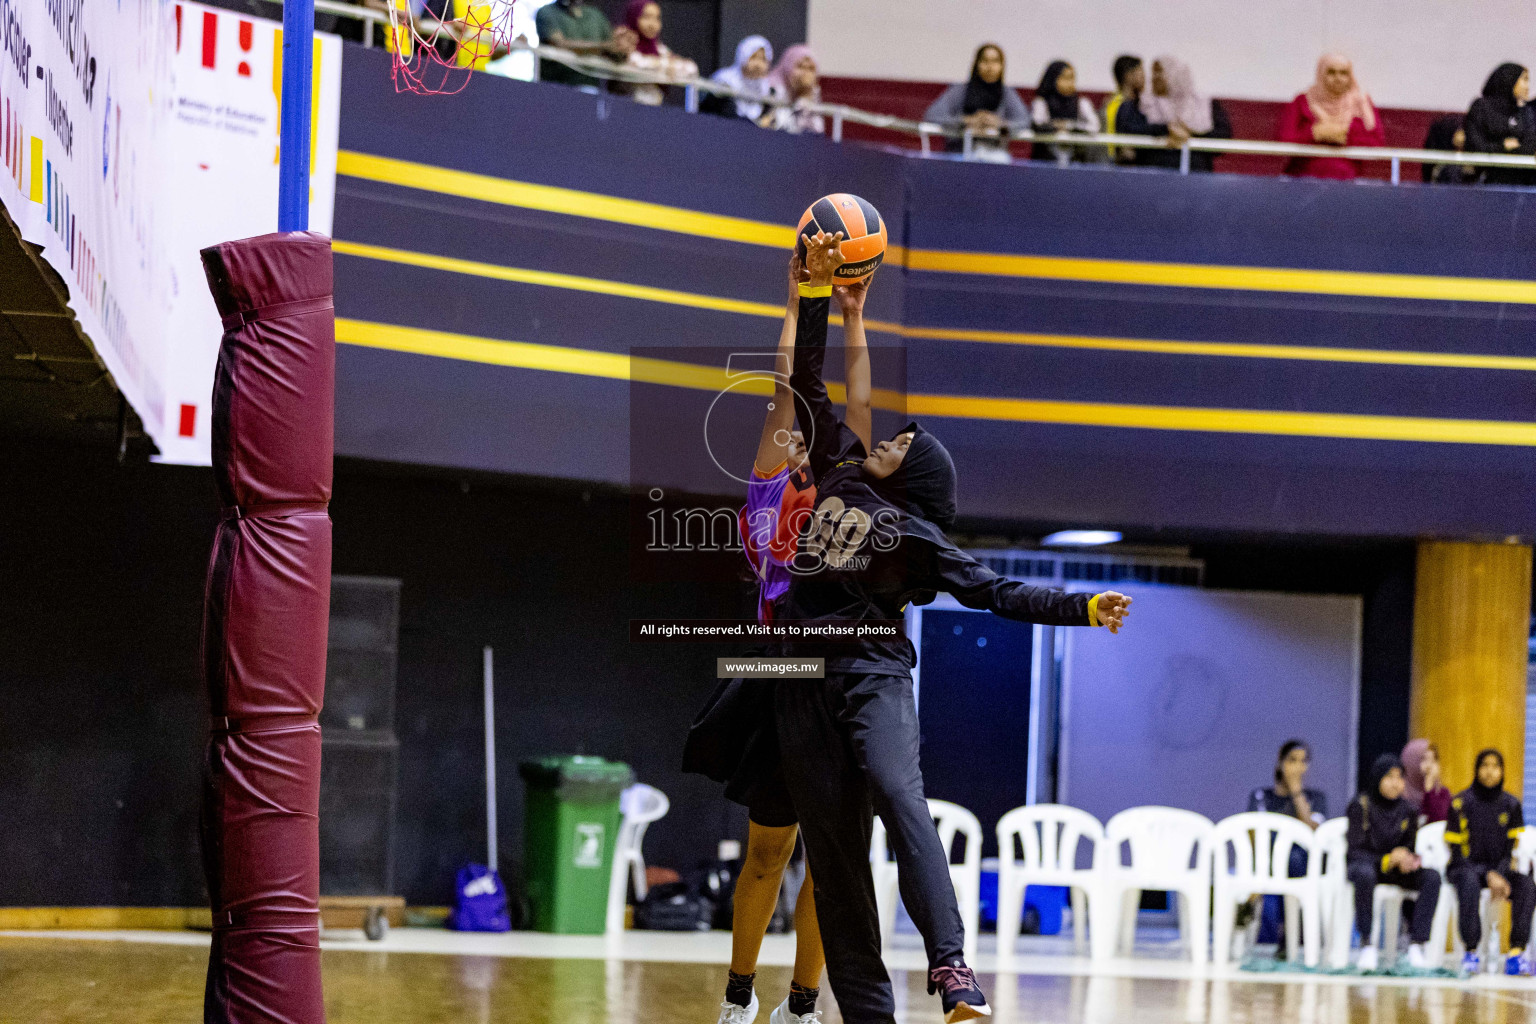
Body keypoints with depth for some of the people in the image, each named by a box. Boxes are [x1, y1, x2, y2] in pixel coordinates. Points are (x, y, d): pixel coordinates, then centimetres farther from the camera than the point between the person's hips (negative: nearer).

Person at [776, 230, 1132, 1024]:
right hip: (805, 682, 4)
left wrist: (1084, 609, -12)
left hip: (873, 671, -4)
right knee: (832, 845, -1)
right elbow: (807, 382, 18)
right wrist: (816, 289, 14)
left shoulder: (917, 538, 3)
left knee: (897, 795, -28)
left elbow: (998, 594, -1)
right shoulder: (837, 469, 14)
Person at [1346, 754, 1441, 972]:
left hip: (1394, 870, 4)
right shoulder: (1362, 805, -8)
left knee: (1432, 877, -23)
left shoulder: (1406, 809, 5)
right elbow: (1356, 850, -13)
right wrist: (1387, 860, -29)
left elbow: (1409, 848, 8)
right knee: (1364, 874, -41)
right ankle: (1367, 944, -33)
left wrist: (1408, 860, -18)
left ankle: (1416, 944, -28)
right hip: (1363, 864, -4)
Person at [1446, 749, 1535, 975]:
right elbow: (1457, 850, -7)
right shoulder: (1460, 803, -4)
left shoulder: (1510, 804, 6)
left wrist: (1499, 875, -15)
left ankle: (1517, 952, -33)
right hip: (1466, 868, -3)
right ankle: (1470, 954, -36)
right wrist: (1488, 876, -18)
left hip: (1498, 869, 3)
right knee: (1470, 884, -39)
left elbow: (1512, 848, 5)